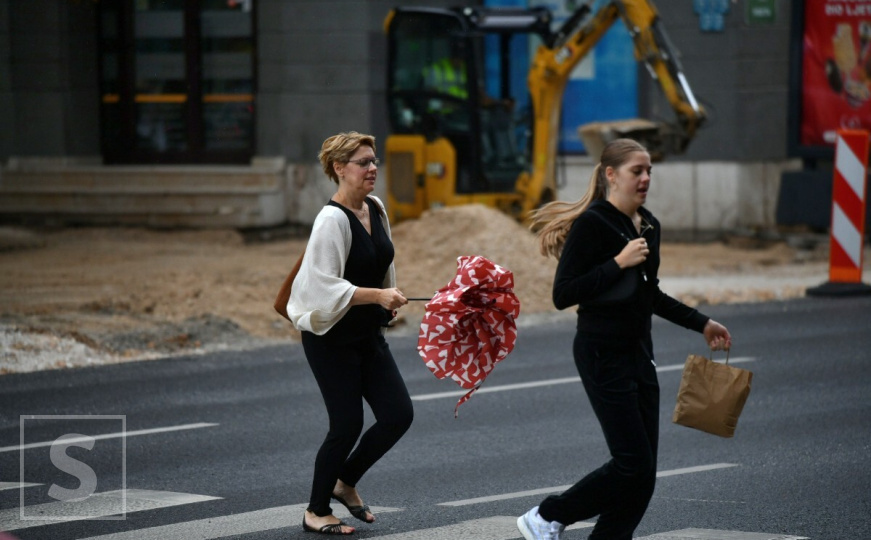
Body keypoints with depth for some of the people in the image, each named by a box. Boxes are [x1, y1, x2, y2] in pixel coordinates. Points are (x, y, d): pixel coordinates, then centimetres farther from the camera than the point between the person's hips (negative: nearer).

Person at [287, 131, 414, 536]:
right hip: (330, 338, -8)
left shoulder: (375, 208, 4)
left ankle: (345, 482, 22)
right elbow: (326, 286, -26)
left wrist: (389, 298, 24)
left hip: (367, 334, 8)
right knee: (347, 425, -4)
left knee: (398, 415, 1)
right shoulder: (333, 220, -20)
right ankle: (316, 512, 14)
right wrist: (377, 295, -32)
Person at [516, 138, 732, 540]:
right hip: (603, 355, -8)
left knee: (643, 469, 4)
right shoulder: (592, 224, -14)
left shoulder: (649, 225, 11)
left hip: (638, 352, 8)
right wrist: (618, 263, -22)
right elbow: (563, 295, -20)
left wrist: (700, 323, 22)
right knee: (633, 464, -10)